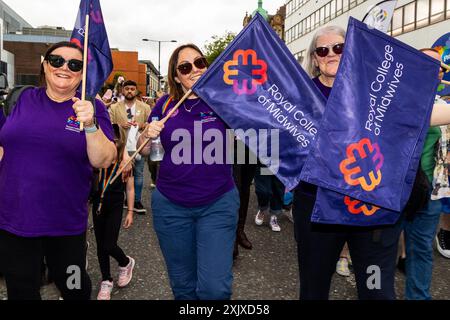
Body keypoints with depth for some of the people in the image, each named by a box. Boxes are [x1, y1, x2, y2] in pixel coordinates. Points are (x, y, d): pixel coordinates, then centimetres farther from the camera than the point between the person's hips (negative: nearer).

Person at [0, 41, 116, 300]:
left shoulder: (92, 108, -5)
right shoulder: (21, 99, 1)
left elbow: (103, 161, -15)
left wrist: (90, 125, -30)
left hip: (67, 225, -1)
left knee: (74, 288, 17)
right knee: (21, 292, 17)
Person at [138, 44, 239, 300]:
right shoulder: (165, 104, 2)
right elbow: (144, 151, 9)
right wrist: (147, 136, -11)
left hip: (218, 204, -2)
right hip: (170, 206, 3)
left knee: (215, 287, -5)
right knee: (183, 285, 16)